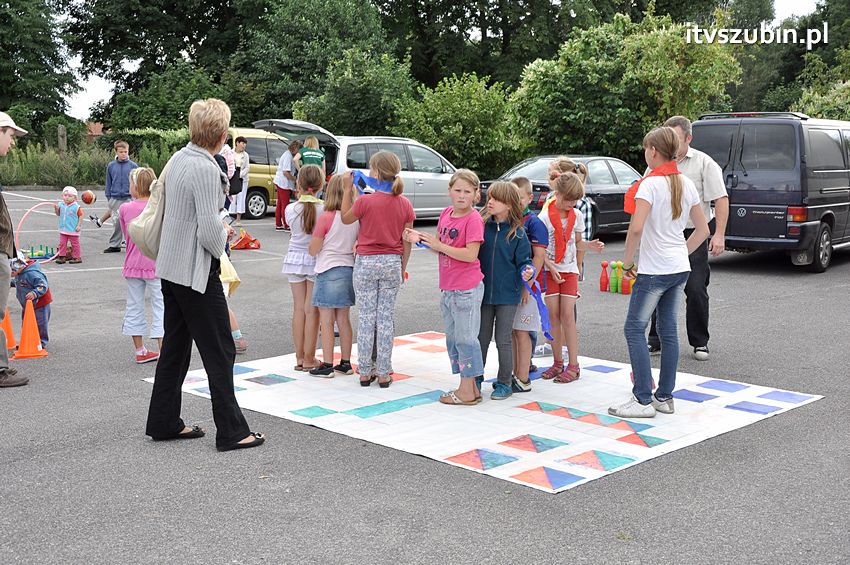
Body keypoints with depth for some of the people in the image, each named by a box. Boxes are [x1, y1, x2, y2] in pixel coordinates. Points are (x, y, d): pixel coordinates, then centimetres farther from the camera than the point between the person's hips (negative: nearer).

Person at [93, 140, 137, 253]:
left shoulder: (133, 166, -1)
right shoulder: (111, 166, 4)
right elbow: (108, 184, 10)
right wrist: (109, 199, 8)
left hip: (129, 198, -2)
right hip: (115, 199, 2)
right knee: (117, 224, 6)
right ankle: (114, 245, 17)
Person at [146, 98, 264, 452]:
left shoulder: (179, 158, 7)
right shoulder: (205, 169, -20)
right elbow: (209, 232, -24)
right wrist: (224, 234, -2)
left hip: (171, 268, 9)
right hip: (196, 271, -9)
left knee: (176, 346, 17)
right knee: (219, 352, -1)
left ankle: (164, 422, 25)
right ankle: (231, 432, 4)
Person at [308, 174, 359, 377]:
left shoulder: (326, 217, -13)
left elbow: (313, 250, -9)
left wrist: (315, 233, 8)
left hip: (329, 272, -6)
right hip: (349, 269, 6)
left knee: (326, 321, 1)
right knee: (343, 319, 14)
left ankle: (327, 365, 4)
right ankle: (345, 363, 19)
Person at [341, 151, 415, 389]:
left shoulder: (366, 201, -14)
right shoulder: (405, 204, -3)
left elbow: (345, 218, 5)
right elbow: (406, 241, 3)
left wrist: (348, 189, 7)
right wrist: (402, 268, 14)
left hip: (366, 262, -3)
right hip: (392, 263, 3)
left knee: (366, 317, 6)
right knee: (386, 319, 7)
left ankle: (365, 372, 11)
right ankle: (383, 374, 10)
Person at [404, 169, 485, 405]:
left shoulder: (473, 219, -14)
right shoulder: (446, 214, 9)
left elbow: (470, 254, -21)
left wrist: (439, 245, -21)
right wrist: (421, 239, -1)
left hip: (466, 289, -9)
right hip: (447, 288, 9)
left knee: (465, 338, -2)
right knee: (453, 338, 15)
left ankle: (467, 392, 6)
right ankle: (470, 388, 24)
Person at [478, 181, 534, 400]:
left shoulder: (517, 233, -7)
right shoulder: (481, 226, 0)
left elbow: (523, 261, -2)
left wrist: (527, 271, -21)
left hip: (507, 294, -3)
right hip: (483, 292, 3)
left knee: (503, 341, 5)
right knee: (481, 339, 13)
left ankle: (504, 383, 17)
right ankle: (476, 378, 27)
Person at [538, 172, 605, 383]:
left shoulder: (577, 215, 4)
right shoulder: (545, 217, -8)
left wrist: (591, 245, -5)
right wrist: (551, 268, -17)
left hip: (569, 270, 2)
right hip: (549, 270, -2)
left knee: (567, 315, -4)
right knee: (554, 316, 1)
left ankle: (573, 365, -1)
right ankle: (558, 362, 11)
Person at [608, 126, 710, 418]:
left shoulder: (651, 184, -14)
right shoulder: (686, 184, 8)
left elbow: (636, 228, -25)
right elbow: (702, 230, 14)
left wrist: (627, 262, -14)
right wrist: (681, 253, 17)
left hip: (654, 270, -8)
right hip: (680, 268, 8)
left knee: (634, 329, -1)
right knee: (668, 331, 12)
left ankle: (643, 400, -2)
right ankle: (664, 397, 17)